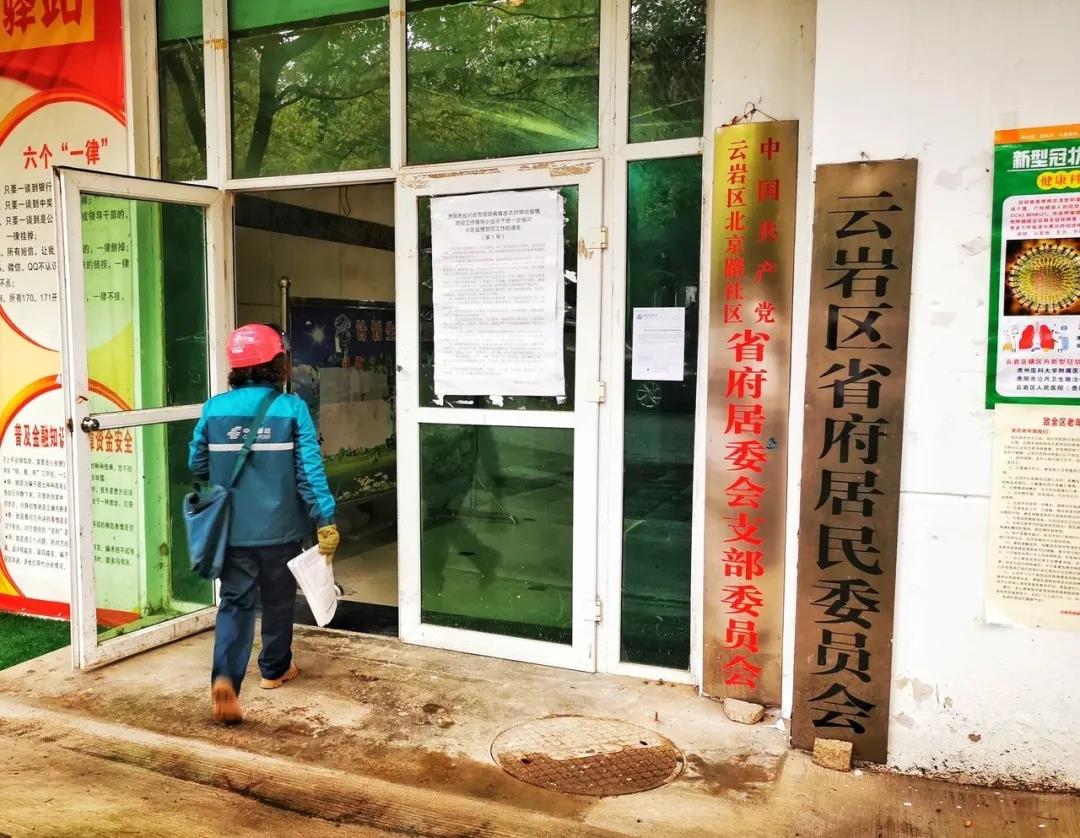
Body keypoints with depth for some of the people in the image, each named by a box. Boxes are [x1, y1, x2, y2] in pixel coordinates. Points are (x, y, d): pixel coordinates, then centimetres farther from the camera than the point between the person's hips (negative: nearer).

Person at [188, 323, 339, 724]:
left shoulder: (215, 408, -2)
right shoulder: (292, 408, -11)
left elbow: (197, 464, 7)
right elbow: (310, 470, -14)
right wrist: (325, 520, -10)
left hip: (232, 529, 2)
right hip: (280, 528, -1)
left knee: (235, 602, 8)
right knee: (278, 599, 17)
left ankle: (224, 677, -11)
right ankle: (274, 669, 33)